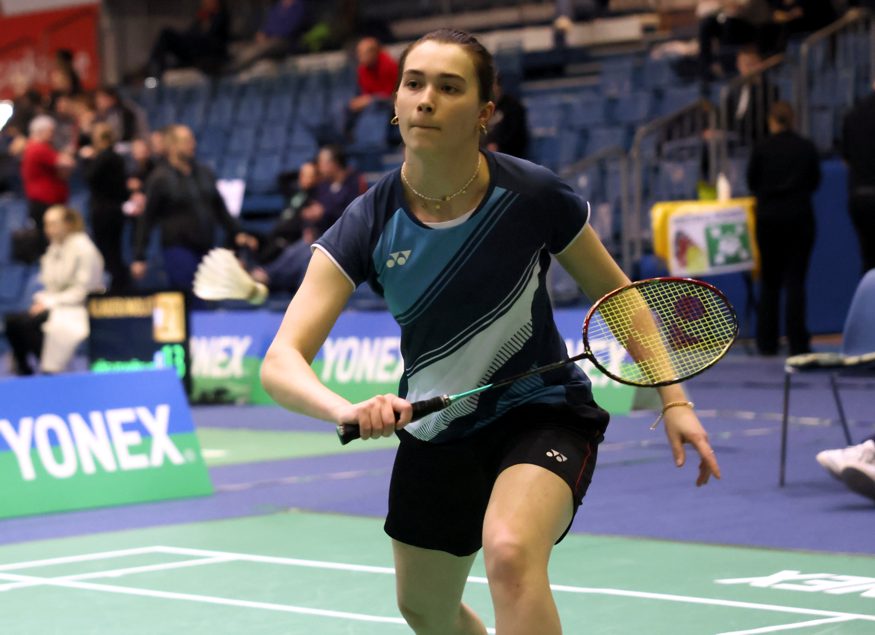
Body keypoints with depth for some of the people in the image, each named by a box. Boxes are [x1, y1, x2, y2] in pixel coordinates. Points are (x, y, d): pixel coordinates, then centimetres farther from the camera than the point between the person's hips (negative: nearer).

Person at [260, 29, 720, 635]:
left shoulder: (533, 195, -20)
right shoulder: (368, 225, -19)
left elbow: (616, 294, -1)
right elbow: (281, 362, -27)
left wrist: (673, 399, -9)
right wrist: (348, 409, -49)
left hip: (543, 411, -3)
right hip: (435, 431, 3)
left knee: (510, 552, -33)